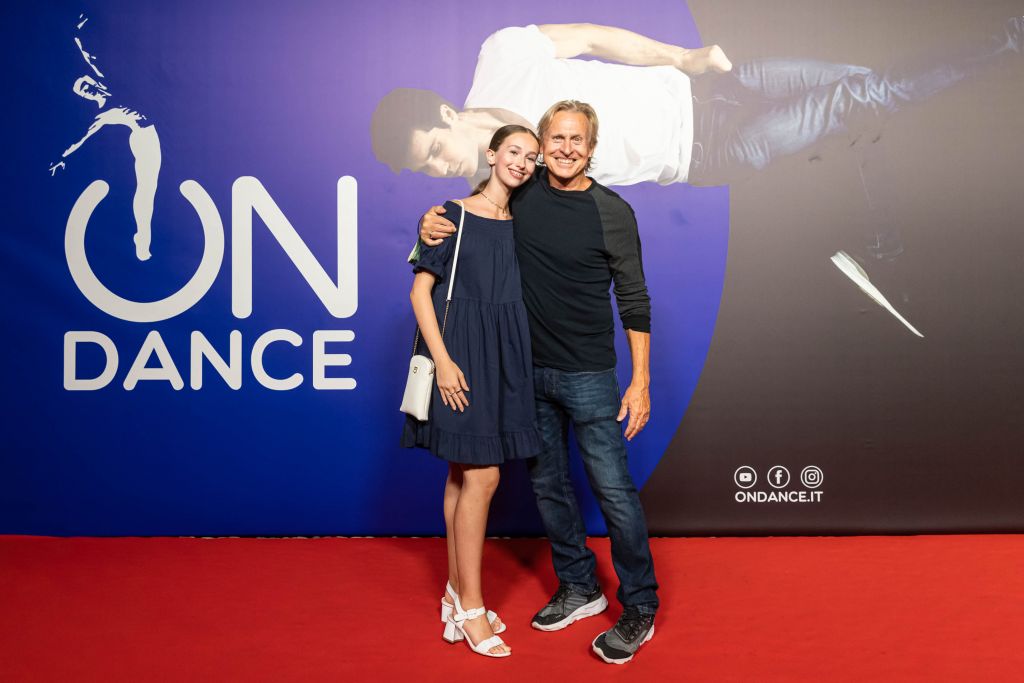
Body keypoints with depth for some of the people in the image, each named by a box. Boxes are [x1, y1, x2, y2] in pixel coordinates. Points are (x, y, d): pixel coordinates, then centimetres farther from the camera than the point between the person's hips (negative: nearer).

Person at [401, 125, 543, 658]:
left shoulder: (520, 224, 11)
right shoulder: (454, 215, -6)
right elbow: (420, 291, -8)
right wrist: (443, 361, -16)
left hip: (502, 359, 6)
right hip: (461, 356, -6)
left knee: (463, 475, 12)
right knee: (481, 478, -7)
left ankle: (456, 594, 22)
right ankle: (471, 607, 5)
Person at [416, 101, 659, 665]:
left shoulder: (612, 212, -8)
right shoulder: (520, 193, 2)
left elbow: (634, 301, -6)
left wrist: (640, 380, -10)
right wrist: (432, 223, -5)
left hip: (589, 375, -4)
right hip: (528, 369, 5)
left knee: (612, 489, -1)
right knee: (547, 485, 14)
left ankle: (639, 609, 16)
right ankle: (579, 588, 33)